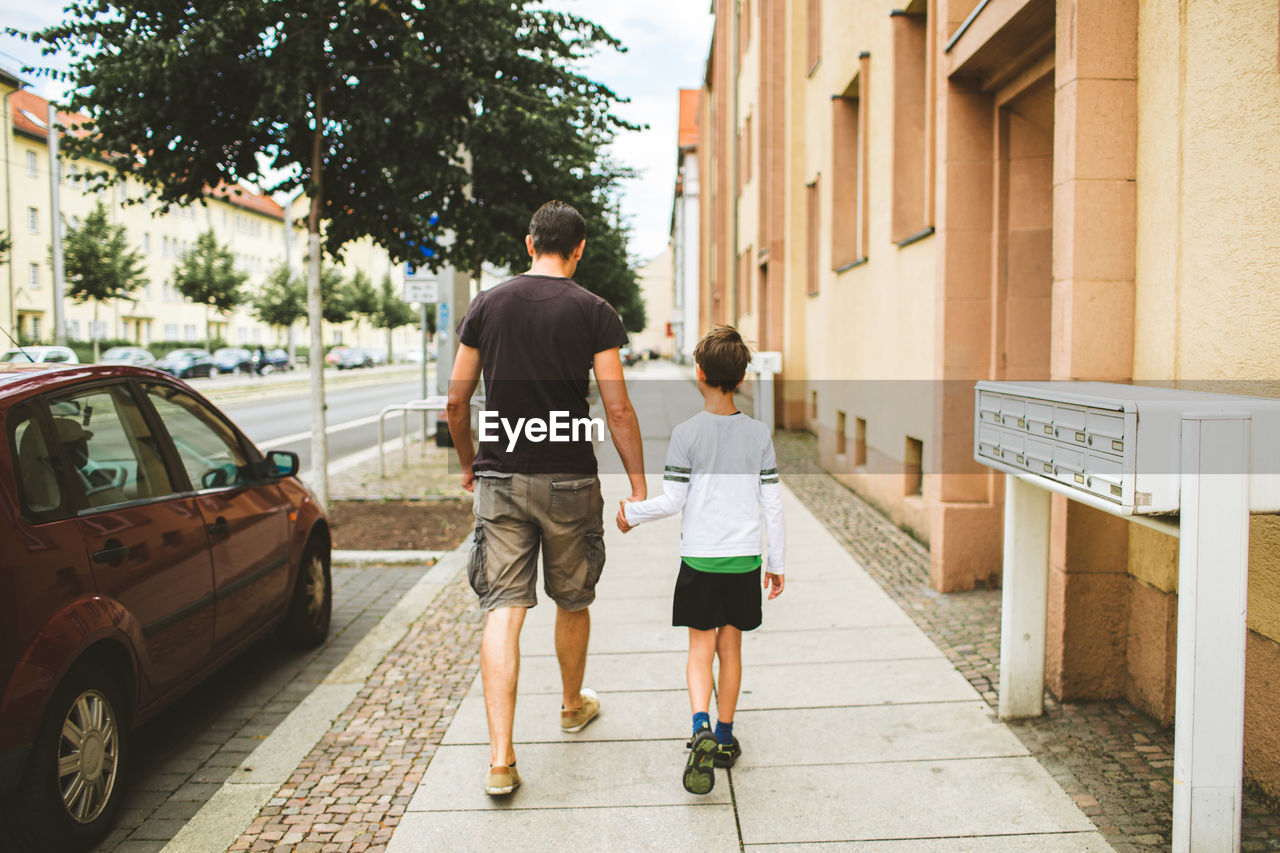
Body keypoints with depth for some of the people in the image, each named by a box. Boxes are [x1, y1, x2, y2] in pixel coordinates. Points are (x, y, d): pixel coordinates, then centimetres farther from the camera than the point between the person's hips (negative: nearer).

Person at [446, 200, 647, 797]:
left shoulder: (487, 305, 4)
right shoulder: (593, 312, -4)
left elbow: (456, 401, 6)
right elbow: (618, 410, -8)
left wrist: (468, 463, 21)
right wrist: (638, 485, -1)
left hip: (499, 479, 2)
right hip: (569, 481, -1)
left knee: (503, 611, 1)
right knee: (573, 602, 18)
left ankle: (501, 758, -5)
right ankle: (573, 705, 40)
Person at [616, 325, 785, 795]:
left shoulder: (687, 433, -9)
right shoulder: (759, 434, 0)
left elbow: (672, 501, -8)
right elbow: (772, 504, 2)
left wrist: (631, 512, 10)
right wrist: (776, 562, 11)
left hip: (699, 559, -2)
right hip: (745, 560, 2)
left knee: (701, 649, 4)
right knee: (730, 647, 13)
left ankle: (701, 726, -16)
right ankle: (724, 737, 21)